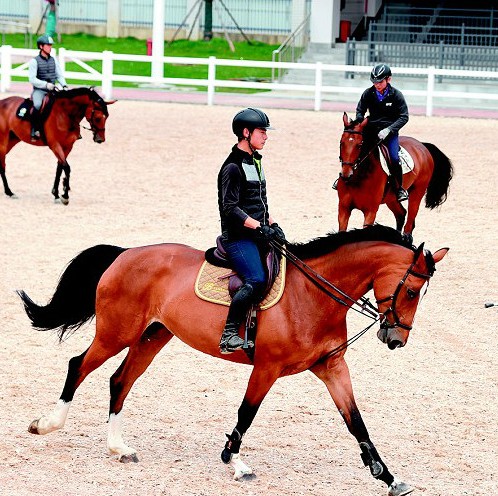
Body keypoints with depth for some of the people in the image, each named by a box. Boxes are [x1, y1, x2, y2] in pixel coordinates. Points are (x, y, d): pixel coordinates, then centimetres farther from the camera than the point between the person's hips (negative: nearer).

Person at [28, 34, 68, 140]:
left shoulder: (54, 60, 12)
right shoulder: (34, 61, -4)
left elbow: (60, 75, 14)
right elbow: (32, 79, -12)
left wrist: (64, 85, -5)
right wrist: (45, 84, -24)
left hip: (52, 90, 5)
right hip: (39, 90, -5)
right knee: (38, 106, -34)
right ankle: (34, 131, -26)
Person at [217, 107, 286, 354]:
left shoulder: (255, 162, 18)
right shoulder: (233, 167, -11)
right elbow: (230, 208, -17)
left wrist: (273, 225, 11)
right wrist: (259, 227, -21)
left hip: (257, 235, 10)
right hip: (238, 237, -10)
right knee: (256, 281, -26)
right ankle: (229, 334, -23)